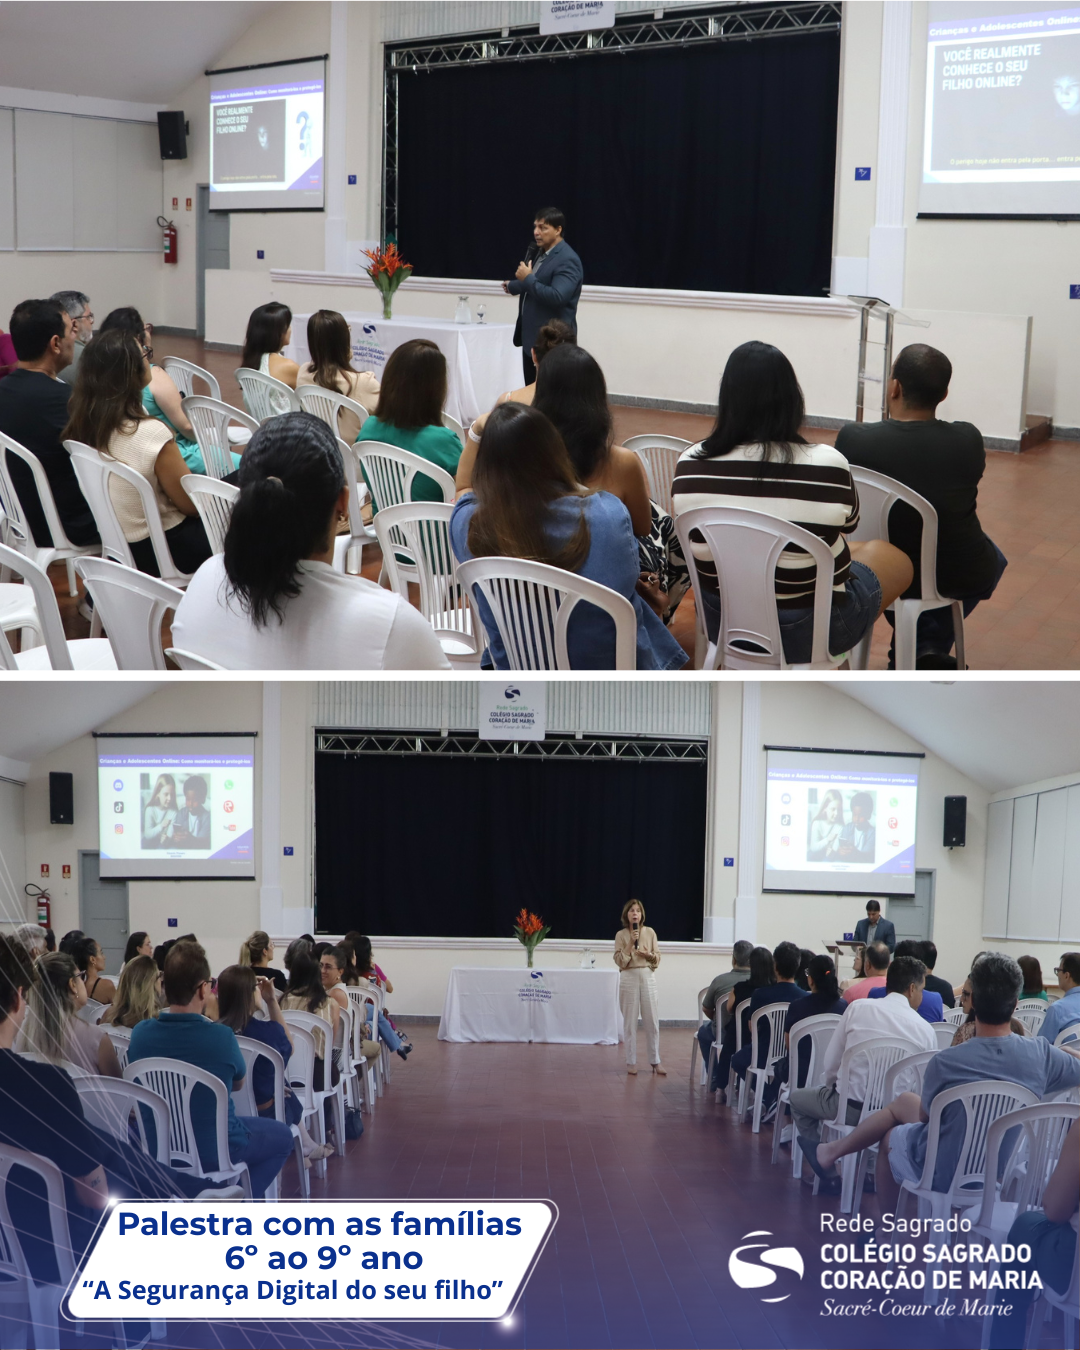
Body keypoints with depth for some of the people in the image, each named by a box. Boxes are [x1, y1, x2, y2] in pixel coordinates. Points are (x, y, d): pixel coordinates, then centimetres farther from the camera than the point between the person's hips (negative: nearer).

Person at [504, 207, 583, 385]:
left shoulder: (567, 260, -18)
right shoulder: (539, 252, 12)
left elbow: (557, 296, -30)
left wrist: (527, 279, -24)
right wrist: (513, 286, 21)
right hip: (531, 337, 10)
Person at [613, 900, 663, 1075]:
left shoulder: (650, 933, 6)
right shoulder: (621, 935, 1)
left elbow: (657, 959, 9)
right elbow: (619, 961, -6)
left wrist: (649, 955, -12)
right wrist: (631, 943, -14)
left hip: (647, 977, 2)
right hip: (629, 978, -1)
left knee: (652, 1021, 1)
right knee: (630, 1022, 2)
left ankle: (655, 1061, 9)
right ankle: (631, 1062, 9)